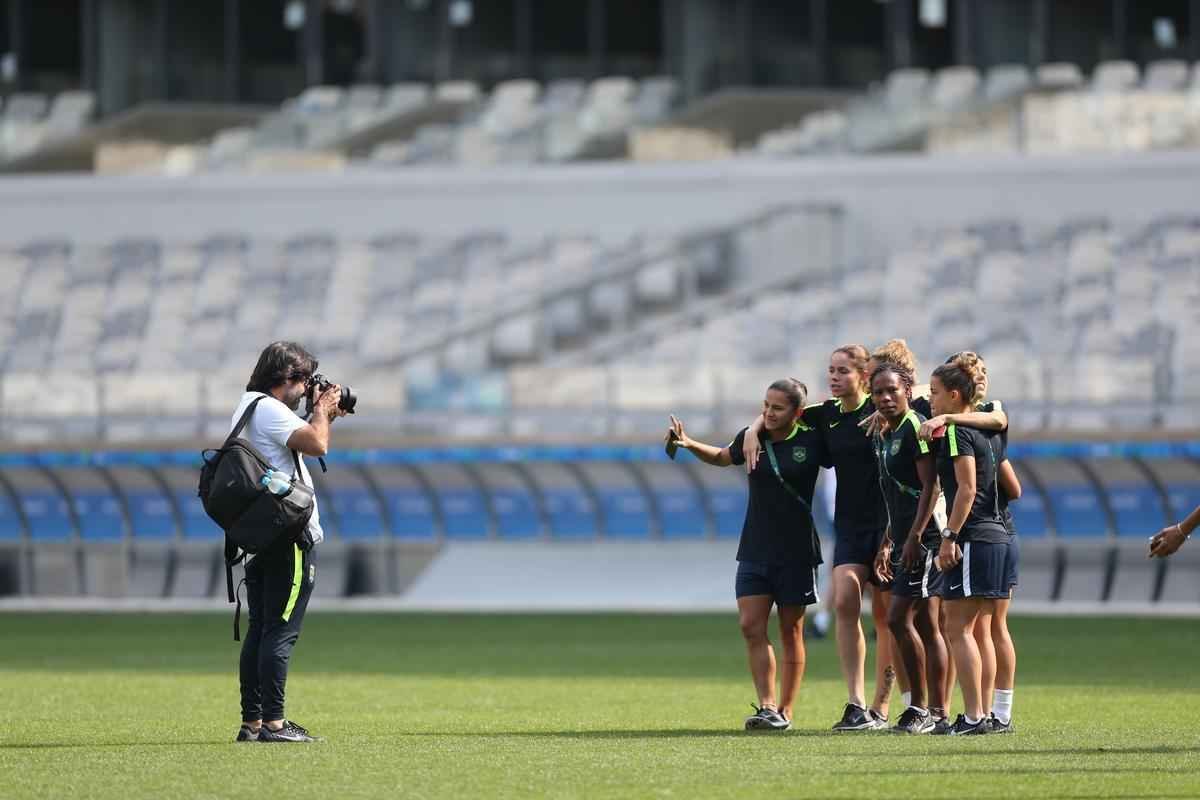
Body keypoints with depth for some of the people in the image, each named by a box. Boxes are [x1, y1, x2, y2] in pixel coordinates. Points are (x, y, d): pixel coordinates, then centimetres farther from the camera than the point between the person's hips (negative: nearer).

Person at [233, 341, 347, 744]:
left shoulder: (248, 407, 19)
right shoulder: (270, 410, -12)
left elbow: (303, 442, 30)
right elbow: (316, 445, -24)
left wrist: (322, 415, 20)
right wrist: (322, 411, -6)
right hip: (288, 537, -10)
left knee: (259, 630, 10)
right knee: (282, 631, -10)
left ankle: (251, 722, 11)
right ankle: (273, 722, -13)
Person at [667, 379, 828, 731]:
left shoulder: (812, 441, -7)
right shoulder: (752, 438, 3)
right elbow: (722, 457, 22)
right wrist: (690, 445, 9)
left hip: (796, 552, -3)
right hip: (755, 551, 3)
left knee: (791, 632, 4)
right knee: (751, 626, -9)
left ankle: (785, 712, 12)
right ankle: (767, 707, -9)